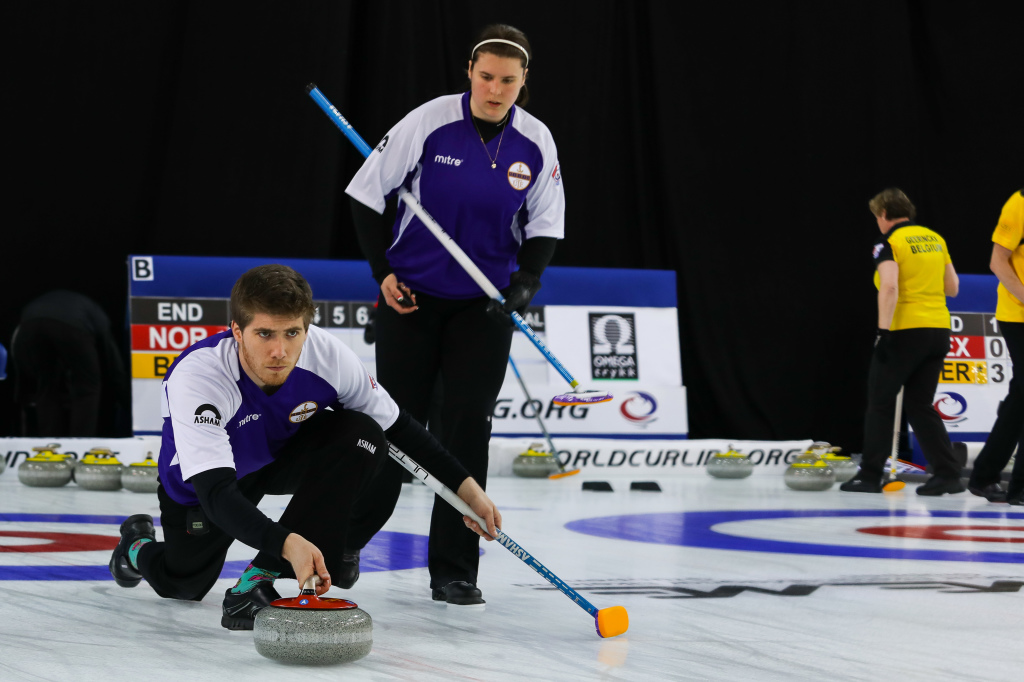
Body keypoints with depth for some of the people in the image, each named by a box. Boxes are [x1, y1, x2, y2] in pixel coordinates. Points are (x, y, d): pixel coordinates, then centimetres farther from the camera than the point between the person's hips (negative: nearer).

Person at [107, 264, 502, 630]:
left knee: (362, 436, -26)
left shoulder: (327, 355, -30)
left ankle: (258, 582, -24)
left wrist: (466, 487, -10)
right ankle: (139, 544, 45)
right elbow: (216, 494, -49)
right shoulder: (196, 378, -41)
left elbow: (397, 427, -11)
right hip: (202, 480, -2)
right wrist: (287, 543, -65)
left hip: (284, 458, 2)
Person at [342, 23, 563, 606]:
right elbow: (368, 193, -4)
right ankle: (349, 536, 24)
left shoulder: (535, 142, -5)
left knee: (468, 428, -3)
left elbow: (544, 228, 4)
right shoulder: (429, 122, -14)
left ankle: (454, 570, 5)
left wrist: (526, 281, -13)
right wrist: (383, 271, -6)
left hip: (484, 304, 2)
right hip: (412, 296, -2)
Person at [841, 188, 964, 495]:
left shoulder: (889, 243, -8)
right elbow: (952, 288, 15)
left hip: (905, 331, -6)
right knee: (920, 405, 12)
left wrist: (883, 331, -23)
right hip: (938, 329, 6)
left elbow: (889, 287, -21)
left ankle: (870, 475, 9)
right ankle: (948, 473, 3)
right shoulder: (935, 239, 12)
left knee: (880, 403, 6)